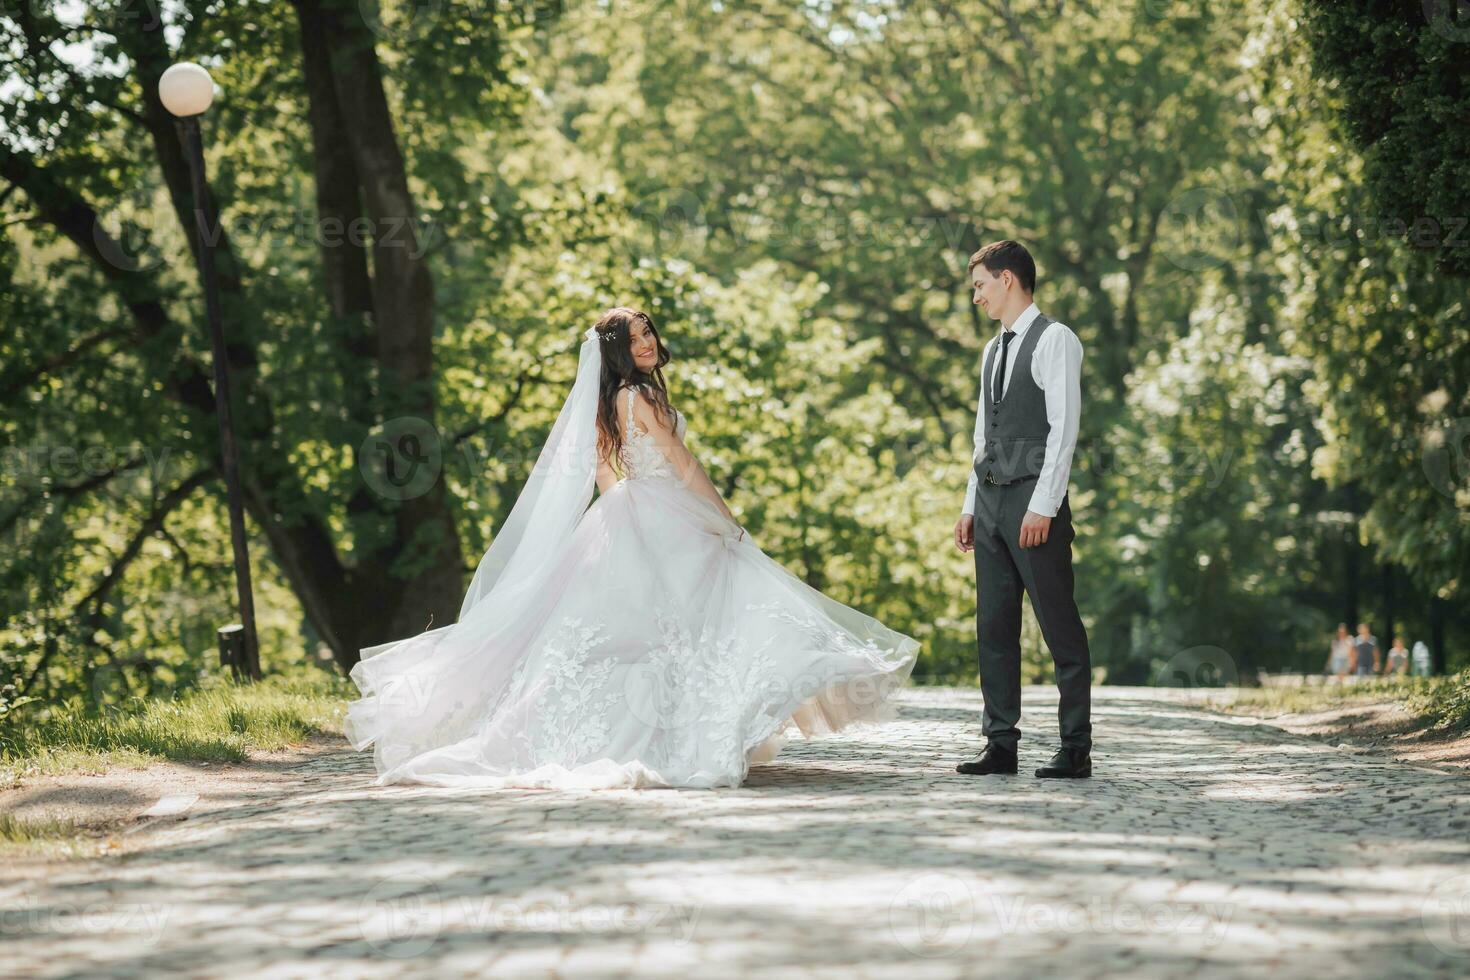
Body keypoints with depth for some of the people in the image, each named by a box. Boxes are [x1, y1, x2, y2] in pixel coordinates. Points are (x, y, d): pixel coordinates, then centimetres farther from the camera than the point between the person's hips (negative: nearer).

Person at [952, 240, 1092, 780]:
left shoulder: (1055, 340, -5)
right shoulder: (994, 350, 19)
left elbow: (1064, 427, -13)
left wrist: (1043, 506, -19)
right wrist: (971, 506, 15)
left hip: (1035, 504, -8)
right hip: (991, 501, 8)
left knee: (1060, 627, -5)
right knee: (994, 628, 6)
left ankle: (1075, 749, -2)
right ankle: (1000, 744, 10)